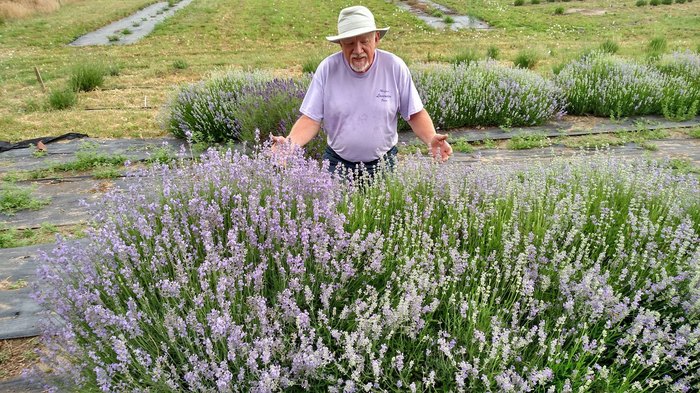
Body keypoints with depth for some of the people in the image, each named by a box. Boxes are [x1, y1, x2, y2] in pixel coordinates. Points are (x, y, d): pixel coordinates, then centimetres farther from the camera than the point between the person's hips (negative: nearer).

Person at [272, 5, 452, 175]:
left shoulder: (395, 67, -11)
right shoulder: (327, 68, -11)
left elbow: (415, 114, -3)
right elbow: (311, 118, -10)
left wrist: (431, 138, -22)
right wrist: (290, 143, -28)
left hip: (383, 162, 1)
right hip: (337, 162, 0)